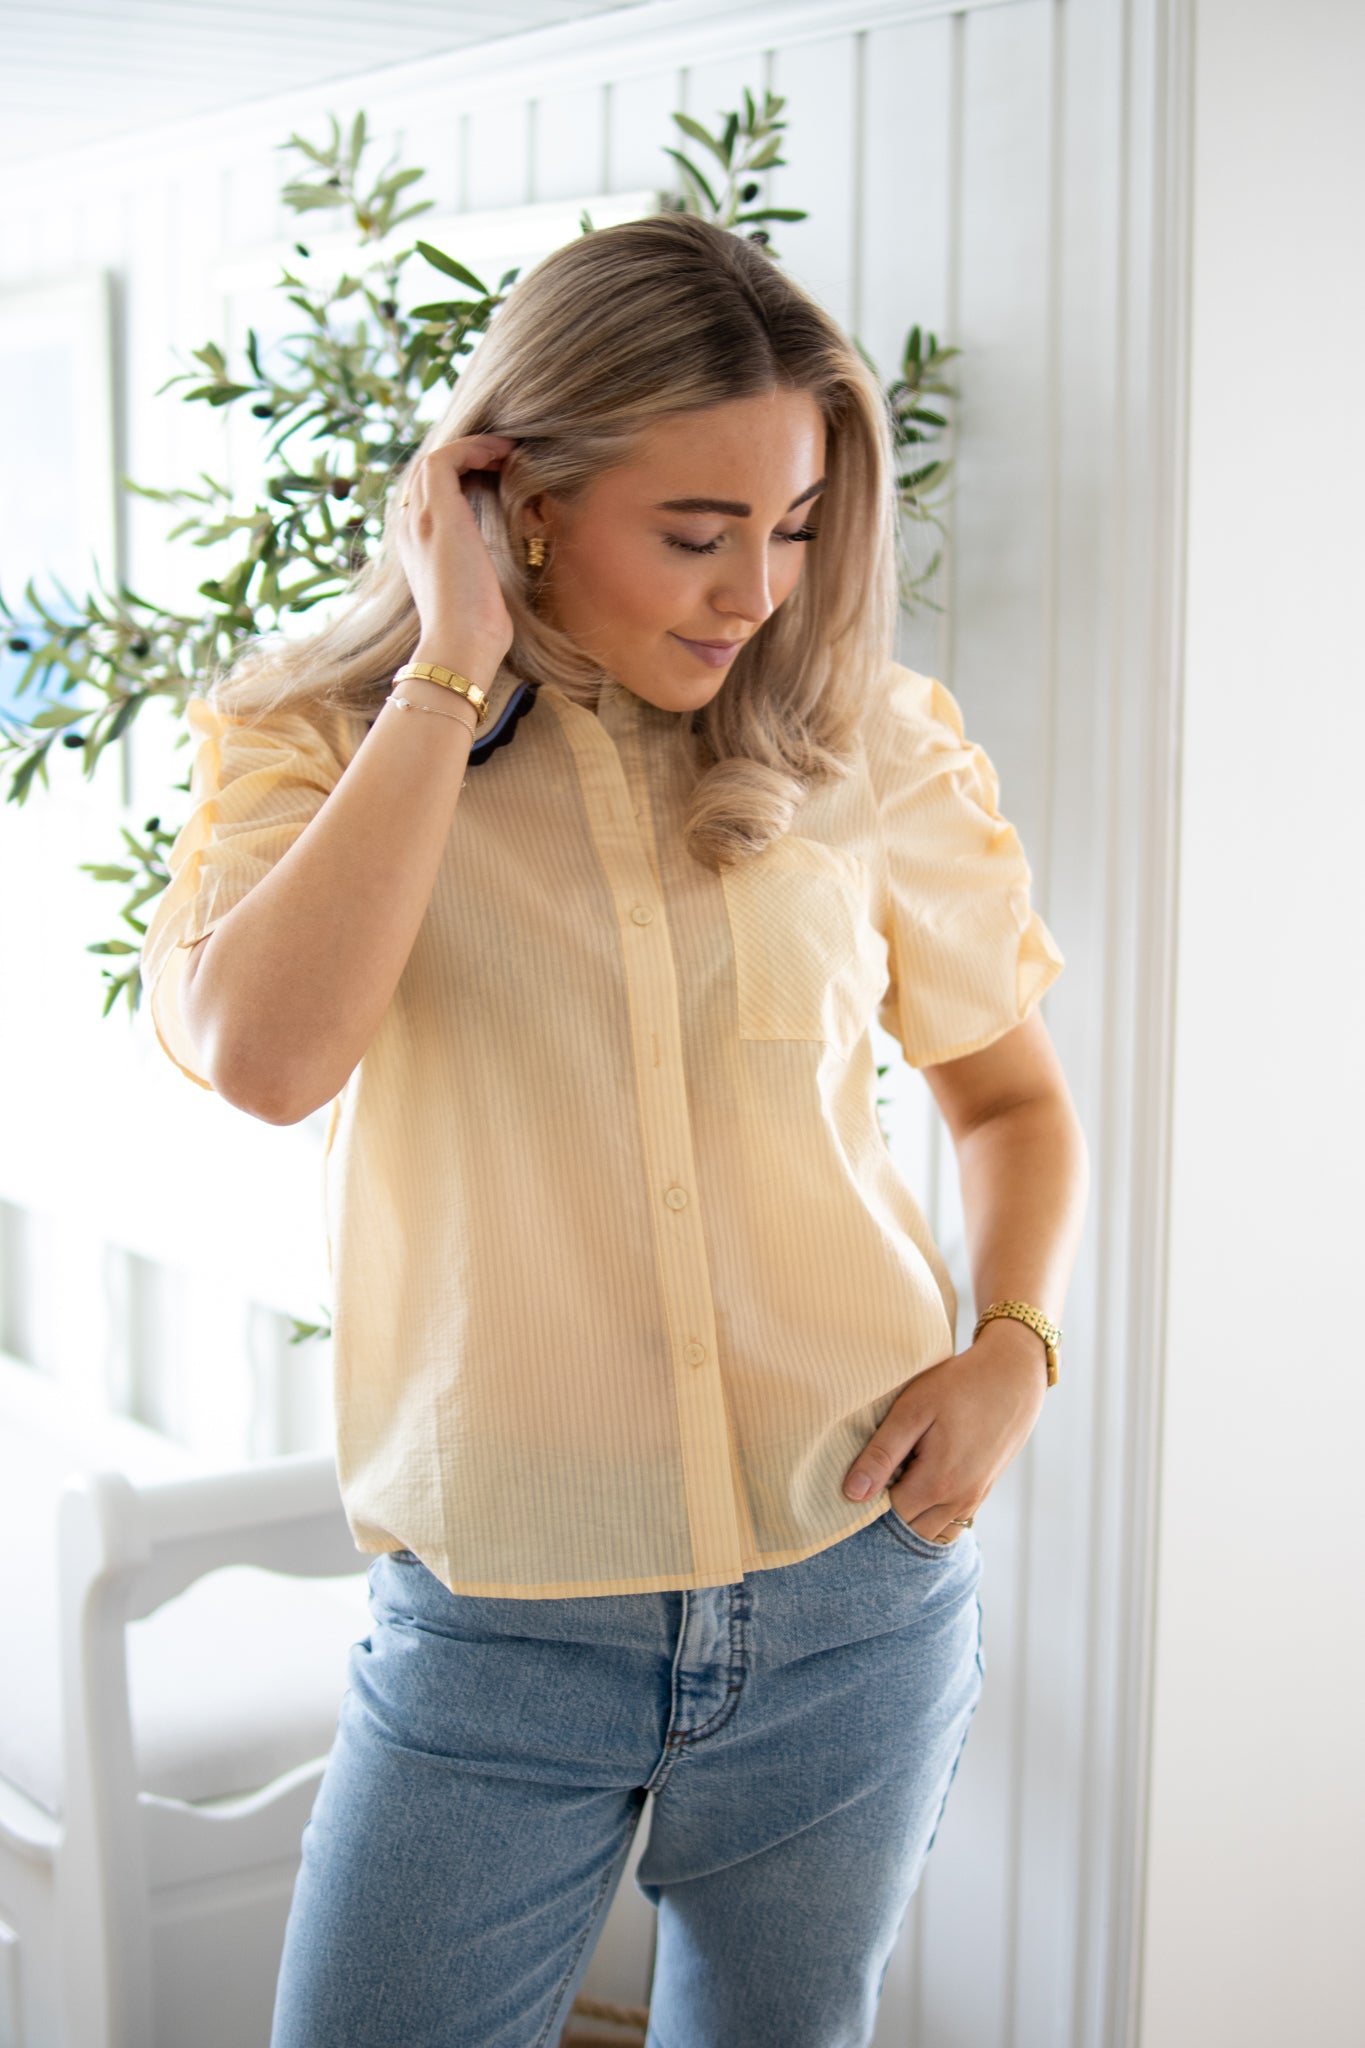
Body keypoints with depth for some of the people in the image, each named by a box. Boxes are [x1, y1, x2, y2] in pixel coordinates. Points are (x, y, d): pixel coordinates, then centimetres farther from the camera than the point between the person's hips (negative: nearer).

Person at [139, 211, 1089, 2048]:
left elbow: (1013, 1092, 13)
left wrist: (1016, 1348, -5)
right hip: (492, 1624, -1)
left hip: (859, 1588, 2)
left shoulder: (868, 752, -1)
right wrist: (450, 669, -19)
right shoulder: (318, 746, -4)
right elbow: (266, 1056, -25)